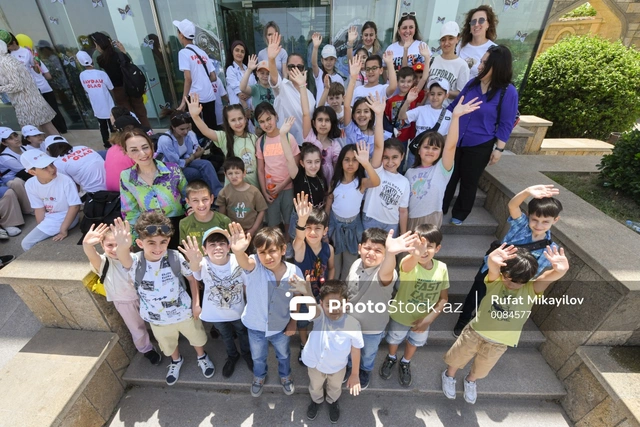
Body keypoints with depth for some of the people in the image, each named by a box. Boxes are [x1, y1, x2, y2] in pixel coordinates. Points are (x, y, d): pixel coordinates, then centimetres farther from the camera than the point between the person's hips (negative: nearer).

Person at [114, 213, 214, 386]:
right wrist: (122, 247, -73)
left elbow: (192, 277, -9)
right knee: (169, 345, 30)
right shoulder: (136, 262, -25)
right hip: (158, 319, 1)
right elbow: (124, 258, -51)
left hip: (184, 312, -1)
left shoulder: (176, 257, -25)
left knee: (196, 338, 25)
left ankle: (202, 357, 58)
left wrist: (196, 302, -9)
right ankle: (176, 361, 62)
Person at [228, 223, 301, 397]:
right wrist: (238, 251, -76)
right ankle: (259, 377, 64)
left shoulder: (294, 272, -25)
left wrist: (293, 322, -2)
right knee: (258, 357, 30)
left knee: (283, 355, 30)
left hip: (281, 327, 1)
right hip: (256, 326, 0)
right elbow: (244, 262, -54)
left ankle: (285, 376, 63)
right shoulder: (255, 267, -29)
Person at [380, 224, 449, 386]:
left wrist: (429, 318, -20)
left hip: (424, 318, 3)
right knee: (394, 339, 25)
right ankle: (391, 358, 58)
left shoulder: (441, 268, -21)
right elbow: (408, 264, -60)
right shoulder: (408, 264, -33)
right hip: (400, 315, -3)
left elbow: (443, 298, -9)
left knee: (414, 342, 28)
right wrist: (415, 255, -83)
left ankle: (405, 363, 59)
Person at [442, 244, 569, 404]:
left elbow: (549, 277, -40)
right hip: (475, 333, -2)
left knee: (481, 370, 27)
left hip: (499, 343, 2)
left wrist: (561, 270, -63)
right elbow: (493, 267, -47)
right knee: (457, 359, 20)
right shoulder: (496, 280, -23)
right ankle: (449, 376, 51)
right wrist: (492, 260, -70)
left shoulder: (531, 289, -19)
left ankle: (470, 381, 59)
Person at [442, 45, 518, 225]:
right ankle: (439, 210, 29)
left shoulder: (508, 92, -12)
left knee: (469, 182, 11)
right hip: (456, 140, 4)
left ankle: (459, 214, 30)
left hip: (480, 146, -4)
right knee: (449, 177, 13)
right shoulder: (473, 83, 0)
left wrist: (499, 149, -11)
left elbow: (506, 124, -9)